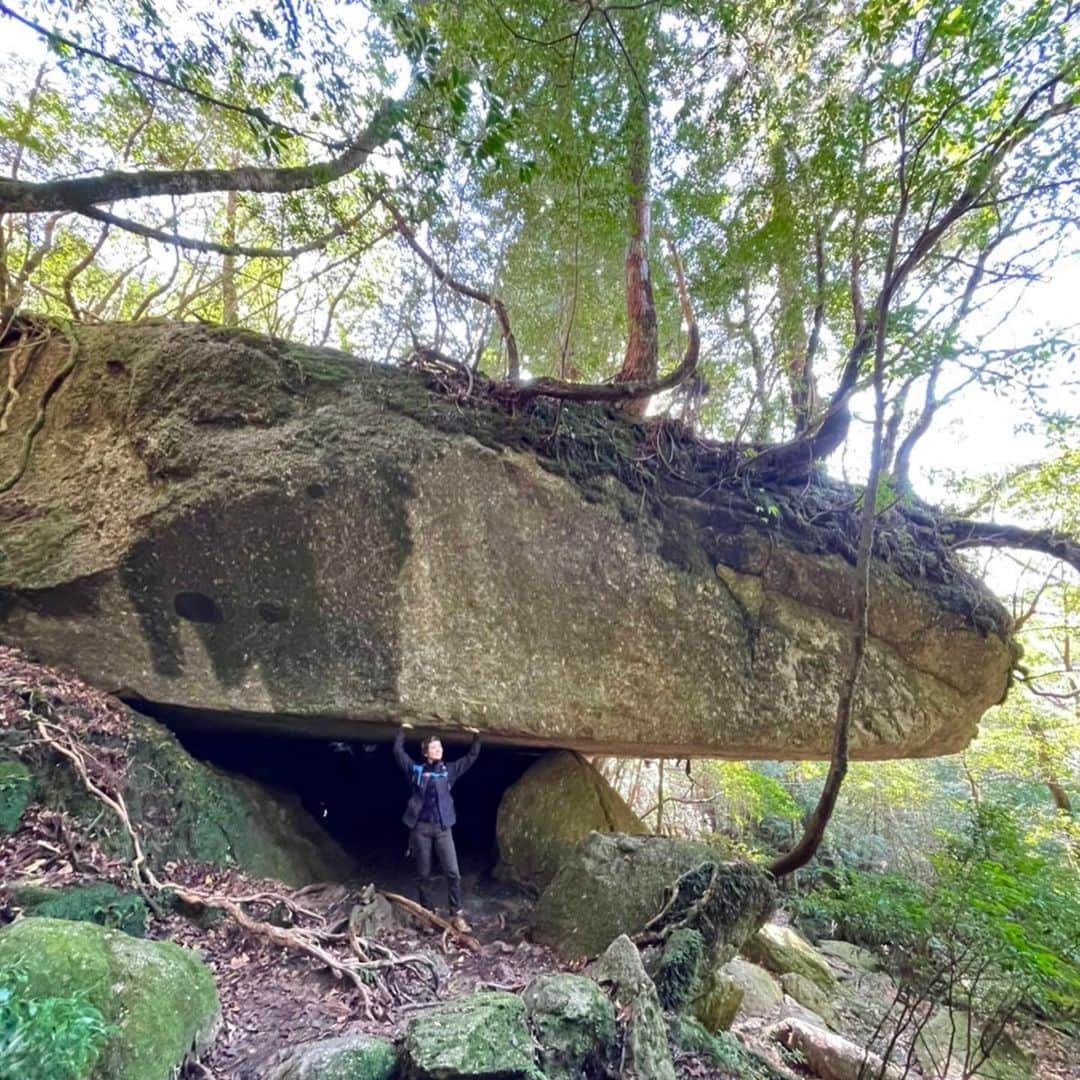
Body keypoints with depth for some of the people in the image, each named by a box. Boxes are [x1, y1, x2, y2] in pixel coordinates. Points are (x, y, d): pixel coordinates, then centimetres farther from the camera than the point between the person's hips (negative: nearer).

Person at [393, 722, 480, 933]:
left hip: (443, 828, 1)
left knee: (453, 872, -7)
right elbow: (398, 751, 3)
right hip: (420, 828, -1)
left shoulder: (449, 770, 9)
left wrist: (476, 737, 5)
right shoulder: (416, 770, 5)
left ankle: (456, 915, 0)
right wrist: (402, 731, 3)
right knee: (424, 874, 7)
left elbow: (471, 758, 13)